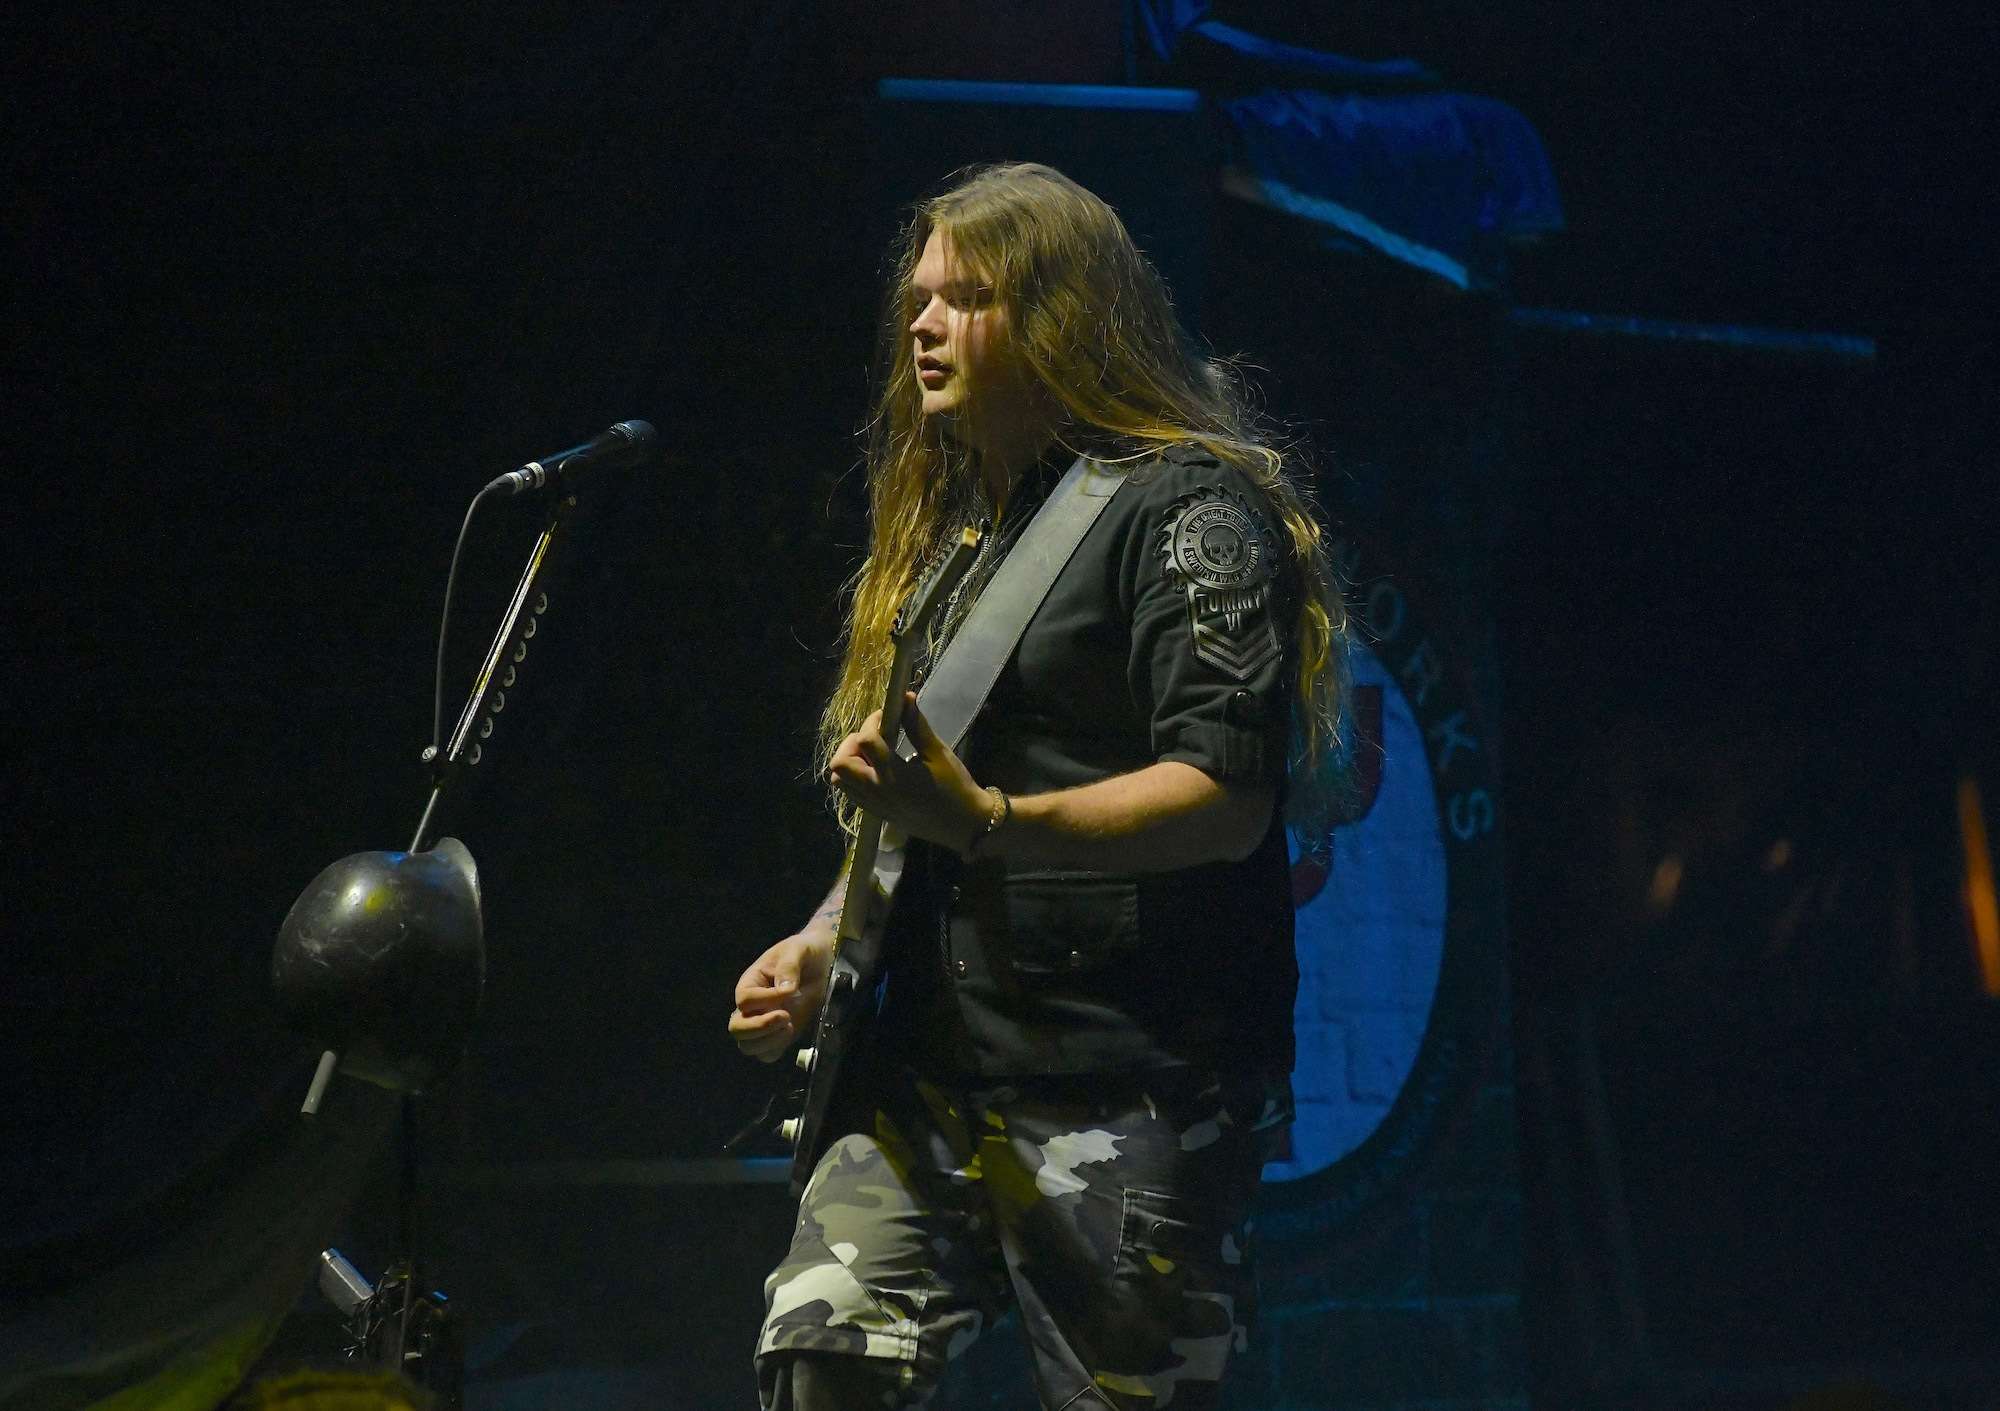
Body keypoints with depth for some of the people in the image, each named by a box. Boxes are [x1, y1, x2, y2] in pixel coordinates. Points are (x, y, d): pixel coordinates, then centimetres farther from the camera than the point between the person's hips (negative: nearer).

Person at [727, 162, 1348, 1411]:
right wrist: (824, 943, 14)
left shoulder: (1186, 510, -7)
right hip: (932, 1072, 7)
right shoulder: (952, 528, 19)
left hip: (1125, 1087, -7)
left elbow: (1229, 796, -18)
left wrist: (989, 824, -28)